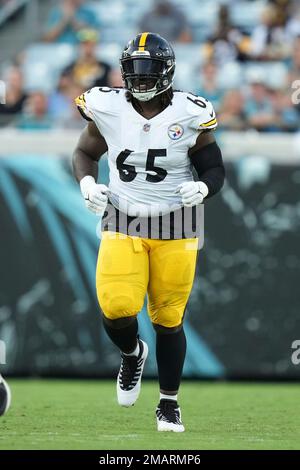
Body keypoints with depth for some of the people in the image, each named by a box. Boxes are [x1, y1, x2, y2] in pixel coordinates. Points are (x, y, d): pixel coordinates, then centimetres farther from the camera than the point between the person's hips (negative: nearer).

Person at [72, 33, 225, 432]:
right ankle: (132, 355, 22)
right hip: (122, 223, 1)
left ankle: (169, 404, 22)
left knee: (168, 319, 5)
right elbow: (85, 153, 11)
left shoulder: (189, 116, -9)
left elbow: (215, 170, -1)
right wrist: (87, 183, -9)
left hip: (175, 227, -1)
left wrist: (202, 187, -24)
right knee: (117, 310, -14)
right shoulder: (108, 110, -5)